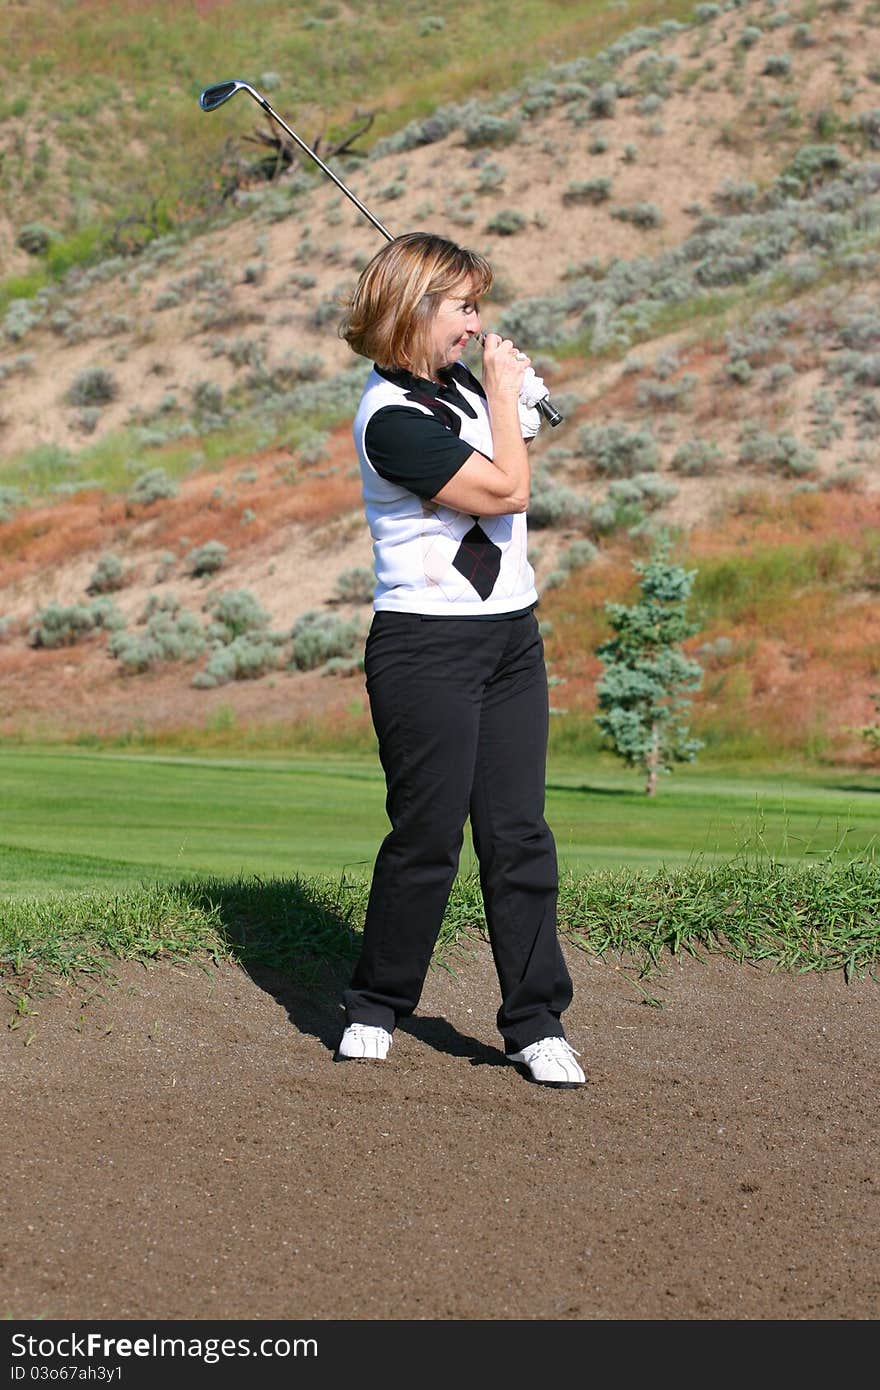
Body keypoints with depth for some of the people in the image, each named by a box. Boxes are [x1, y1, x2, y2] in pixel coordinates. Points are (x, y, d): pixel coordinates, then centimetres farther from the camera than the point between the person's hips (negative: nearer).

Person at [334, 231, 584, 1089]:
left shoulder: (461, 388, 13)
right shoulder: (392, 417, -15)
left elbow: (513, 463, 32)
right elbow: (505, 488, -16)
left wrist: (519, 398, 15)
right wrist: (504, 386, -5)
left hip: (511, 636, 8)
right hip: (426, 646, -8)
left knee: (518, 834, 4)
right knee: (428, 835, -3)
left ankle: (536, 1024, 7)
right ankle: (375, 1007, 15)